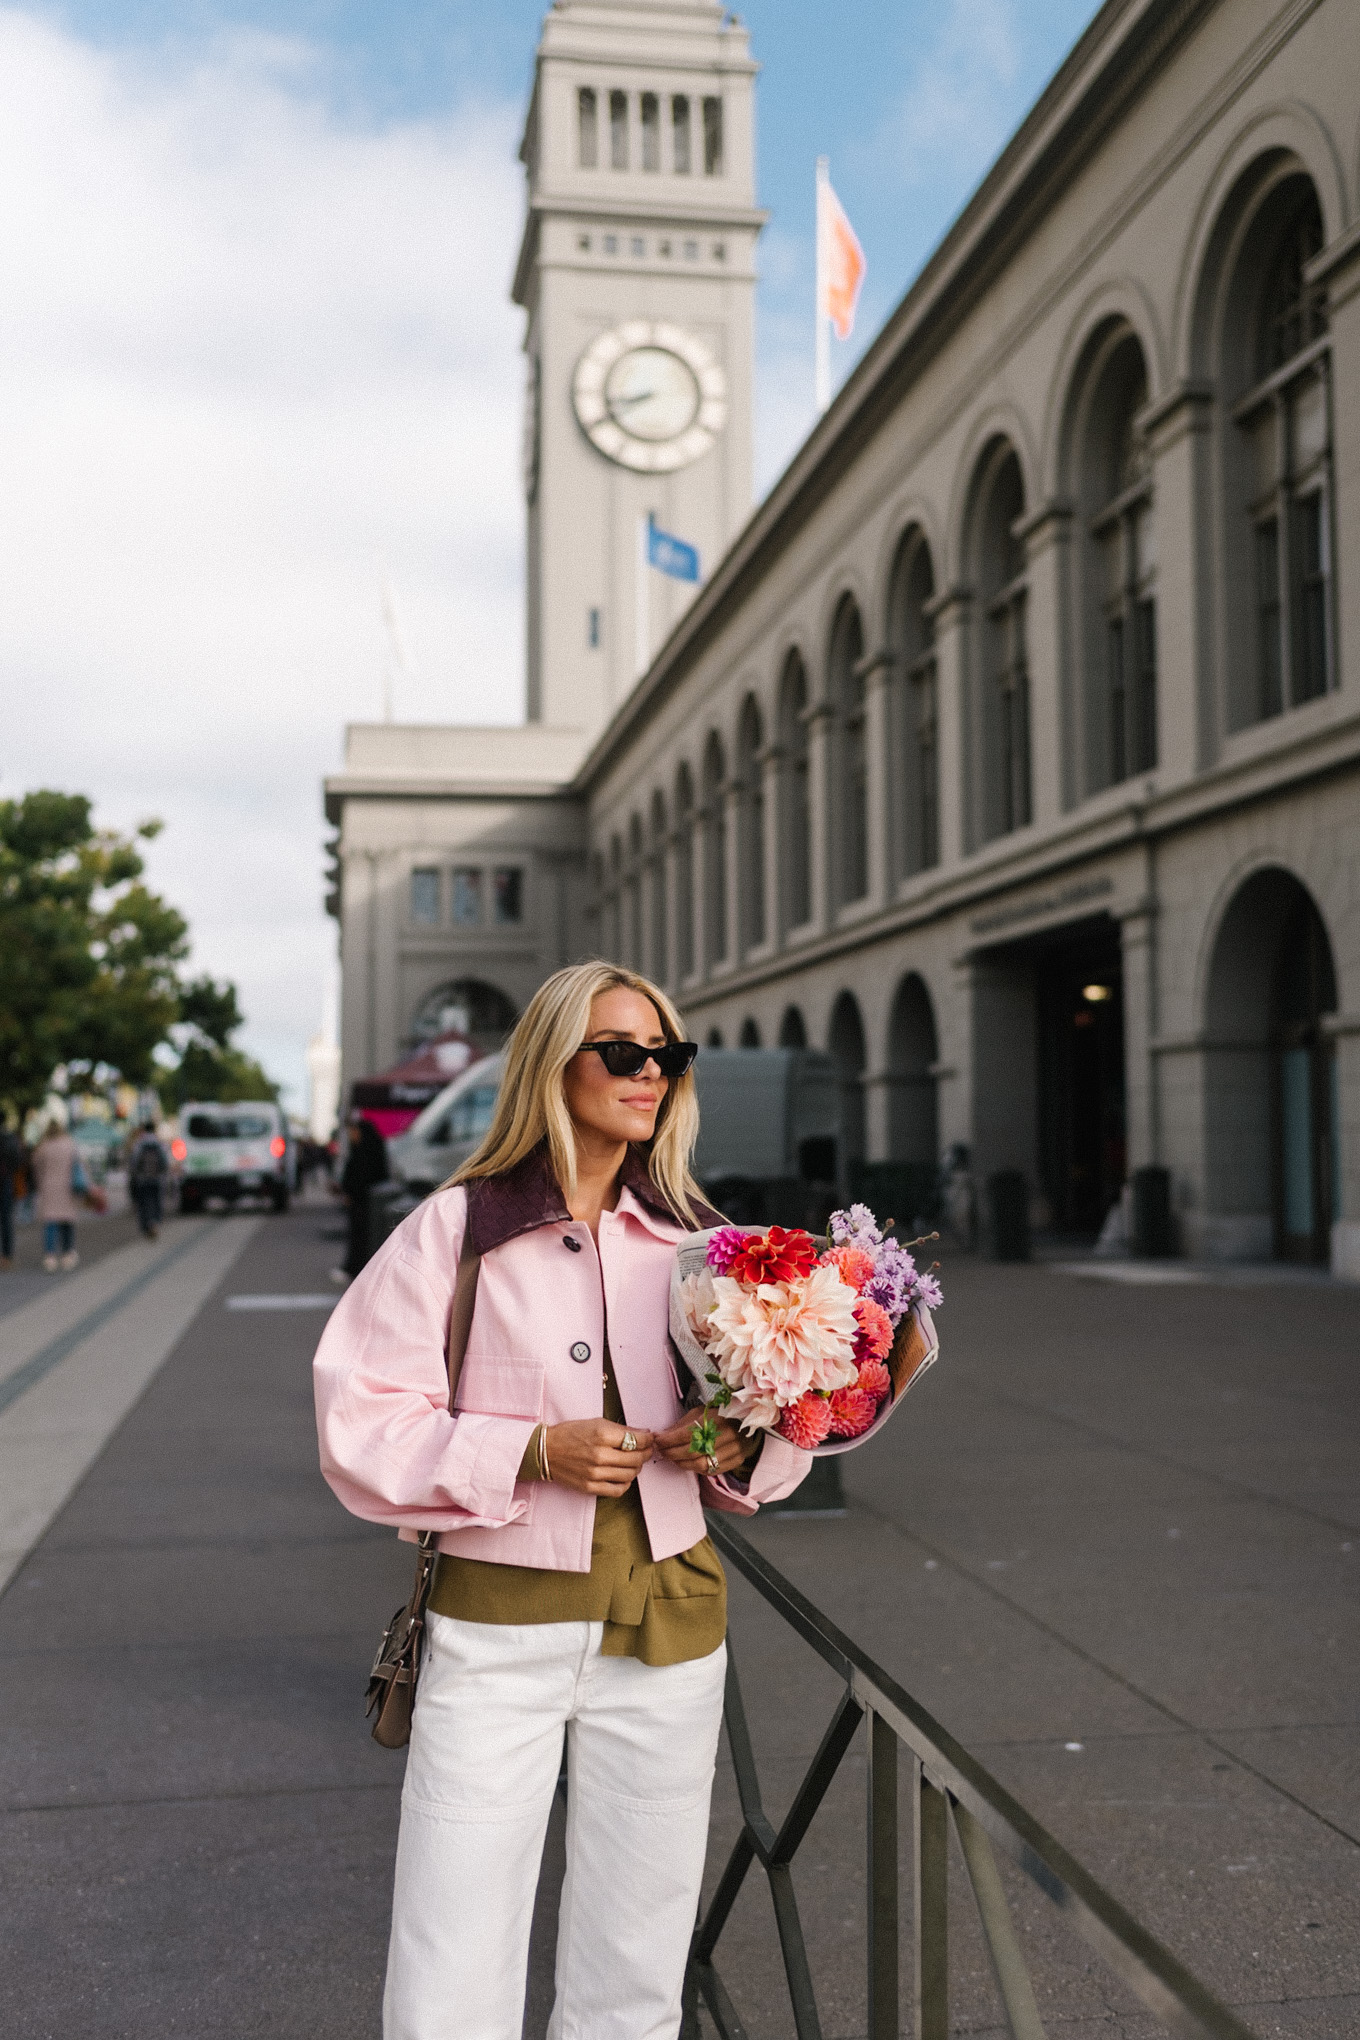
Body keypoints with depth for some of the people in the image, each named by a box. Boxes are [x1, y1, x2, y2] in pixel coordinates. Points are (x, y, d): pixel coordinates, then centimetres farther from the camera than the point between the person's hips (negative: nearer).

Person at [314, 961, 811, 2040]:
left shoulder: (696, 1240, 5)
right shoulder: (457, 1228, -5)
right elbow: (362, 1422, -6)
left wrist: (739, 1446, -7)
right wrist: (531, 1452, -18)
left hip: (666, 1626, 3)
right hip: (495, 1626, -3)